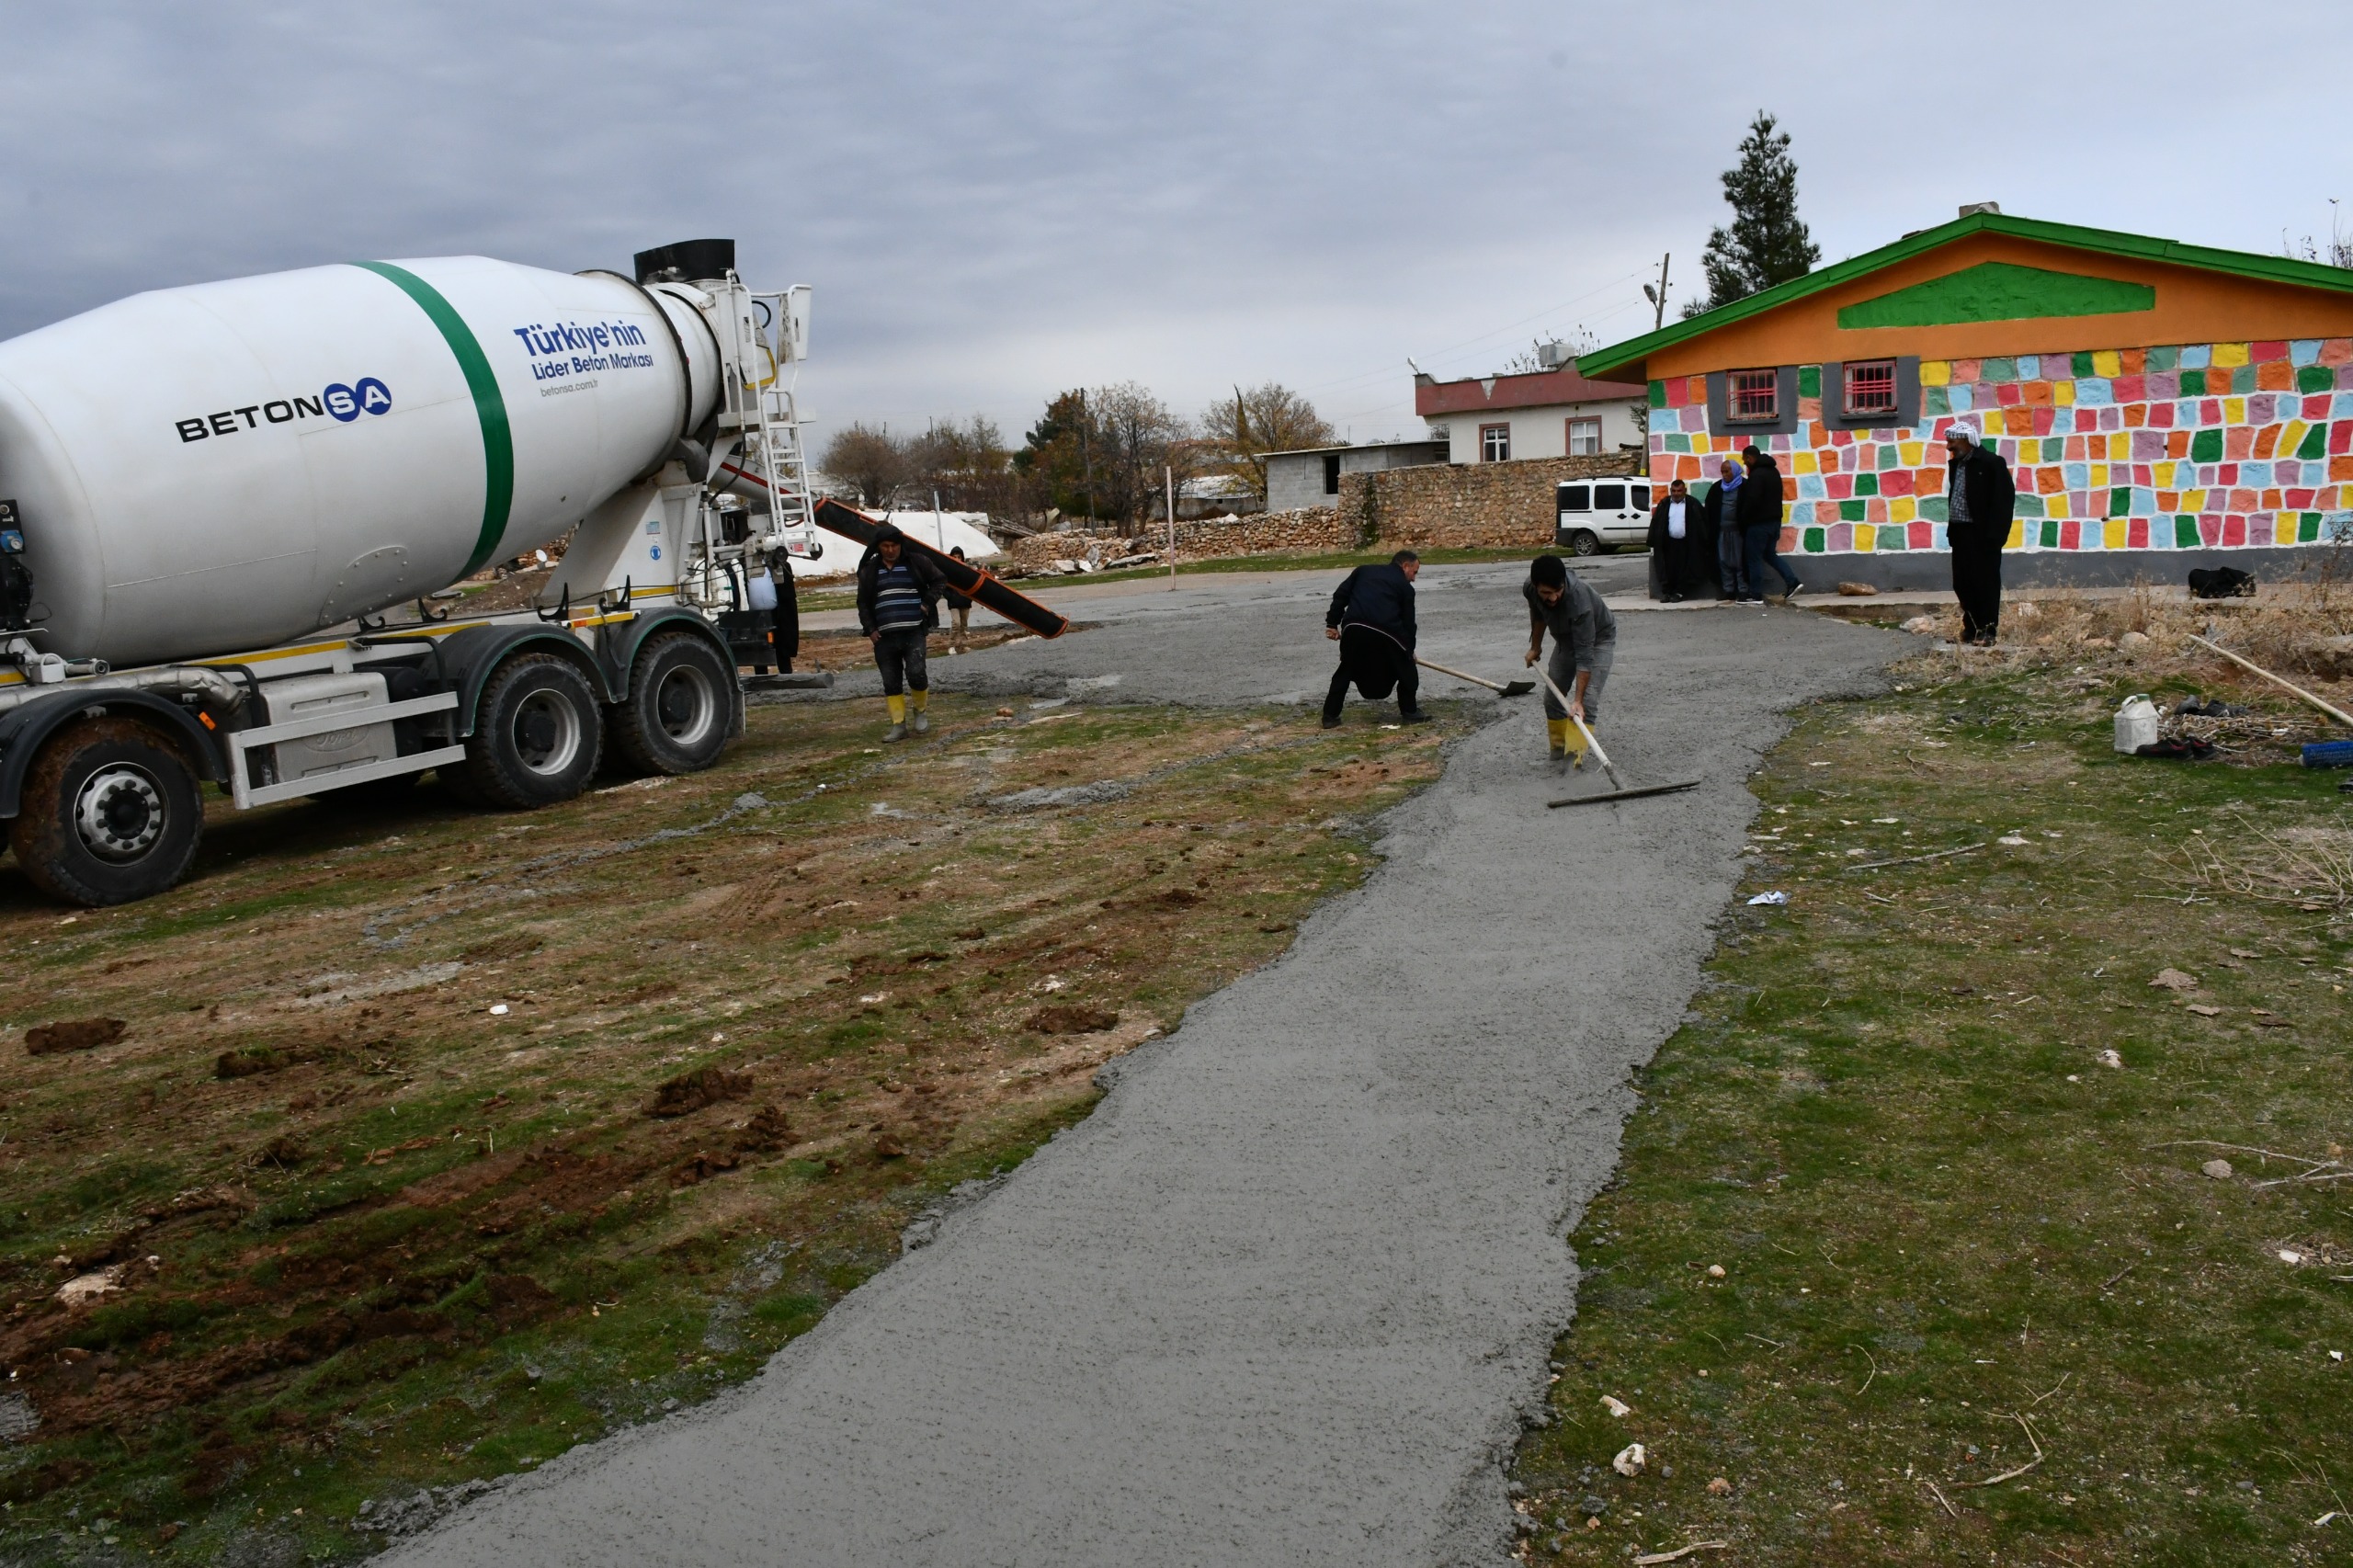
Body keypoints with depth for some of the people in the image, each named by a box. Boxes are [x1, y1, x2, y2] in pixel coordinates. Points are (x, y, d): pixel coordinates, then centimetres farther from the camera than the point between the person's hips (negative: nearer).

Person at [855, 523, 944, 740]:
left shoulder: (916, 563, 4)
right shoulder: (869, 571, 9)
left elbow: (938, 580, 15)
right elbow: (863, 603, 14)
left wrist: (928, 603, 1)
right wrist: (869, 629, 3)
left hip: (914, 632, -2)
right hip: (884, 636, 2)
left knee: (916, 672, -17)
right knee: (891, 682, 2)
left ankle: (919, 711, 8)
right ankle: (898, 724, 8)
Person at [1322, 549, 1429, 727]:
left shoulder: (1363, 570, 28)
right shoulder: (1405, 586, 19)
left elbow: (1340, 595, 17)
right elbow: (1408, 622, 20)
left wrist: (1332, 623, 18)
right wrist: (1409, 649, 32)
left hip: (1353, 627, 3)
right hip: (1385, 631, -3)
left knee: (1346, 671, 20)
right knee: (1406, 670, 18)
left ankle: (1330, 716, 18)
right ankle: (1410, 712, 21)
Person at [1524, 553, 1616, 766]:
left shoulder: (1579, 601, -44)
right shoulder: (1529, 589, -25)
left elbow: (1585, 655, -41)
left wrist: (1578, 700, -43)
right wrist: (1535, 647, 15)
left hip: (1599, 639, -6)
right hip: (1566, 639, 6)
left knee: (1587, 701, -20)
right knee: (1552, 698, 8)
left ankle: (1575, 755, -21)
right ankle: (1559, 747, 25)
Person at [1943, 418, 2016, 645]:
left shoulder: (1992, 462, -9)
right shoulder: (1954, 463, 13)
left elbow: (2005, 498, -12)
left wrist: (1994, 534, -17)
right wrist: (1951, 528, 10)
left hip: (1982, 534, -7)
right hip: (1960, 532, 7)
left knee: (1986, 582, -2)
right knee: (1962, 583, 11)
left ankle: (1987, 630, 4)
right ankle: (1971, 627, 23)